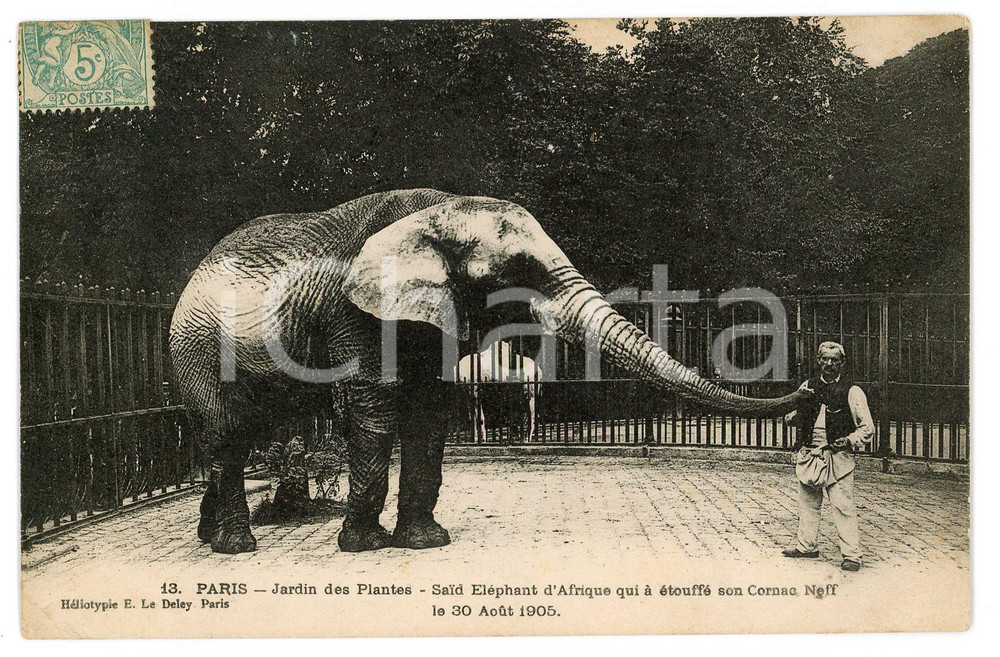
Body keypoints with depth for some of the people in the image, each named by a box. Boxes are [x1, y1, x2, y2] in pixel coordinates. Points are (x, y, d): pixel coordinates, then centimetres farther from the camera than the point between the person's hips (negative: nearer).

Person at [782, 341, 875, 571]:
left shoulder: (852, 391, -2)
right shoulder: (808, 387, 11)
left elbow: (868, 428, 0)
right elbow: (795, 418, 23)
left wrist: (850, 441, -15)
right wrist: (794, 416, 1)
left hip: (838, 457, -5)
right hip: (809, 454, 5)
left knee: (843, 506, -6)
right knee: (808, 503, 13)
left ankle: (851, 555, 1)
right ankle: (806, 547, 27)